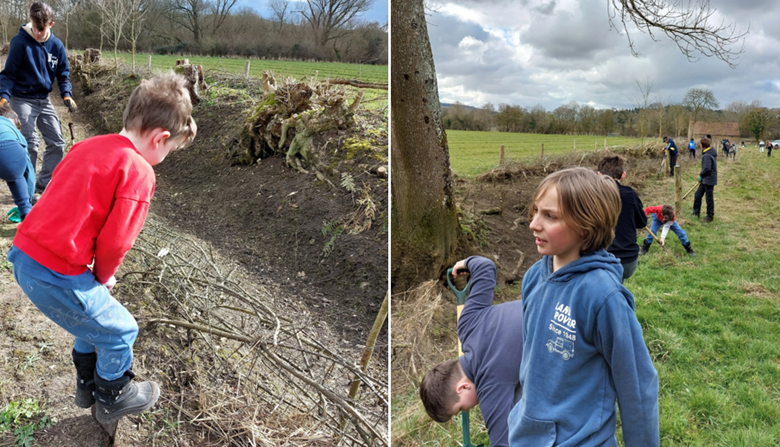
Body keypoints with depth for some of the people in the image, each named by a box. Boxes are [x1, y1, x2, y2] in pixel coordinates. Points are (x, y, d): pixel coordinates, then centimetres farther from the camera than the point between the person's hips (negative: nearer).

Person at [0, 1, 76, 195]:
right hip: (23, 99, -5)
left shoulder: (56, 45, -2)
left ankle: (44, 184, 16)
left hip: (44, 100, 5)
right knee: (31, 144, -13)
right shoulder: (20, 41, -14)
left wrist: (66, 95, -10)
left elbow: (63, 74, 7)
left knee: (57, 143, 3)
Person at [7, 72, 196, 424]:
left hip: (23, 254, 9)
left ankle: (88, 384, 47)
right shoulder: (139, 172, -16)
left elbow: (63, 199, 14)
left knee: (92, 315, 30)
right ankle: (113, 399, 34)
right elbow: (115, 241, -16)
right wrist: (103, 277, 7)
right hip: (58, 276, -9)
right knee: (120, 332, 14)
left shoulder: (89, 145, 9)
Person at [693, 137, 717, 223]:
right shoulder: (711, 153, 10)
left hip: (709, 180, -10)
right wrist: (702, 174, 13)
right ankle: (696, 213, 24)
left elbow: (707, 168, -27)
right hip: (705, 179, 10)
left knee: (709, 198, 2)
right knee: (697, 195, 15)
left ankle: (710, 216, 13)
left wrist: (701, 175, -11)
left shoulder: (707, 155, -22)